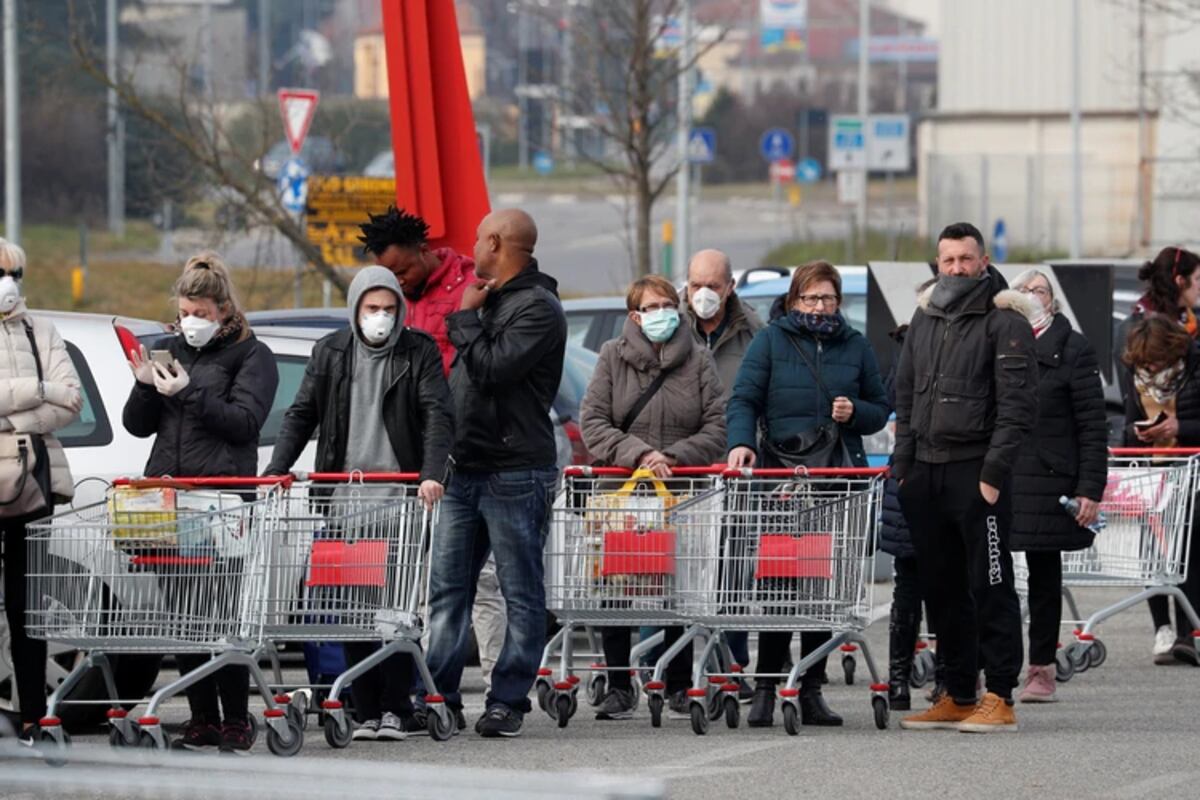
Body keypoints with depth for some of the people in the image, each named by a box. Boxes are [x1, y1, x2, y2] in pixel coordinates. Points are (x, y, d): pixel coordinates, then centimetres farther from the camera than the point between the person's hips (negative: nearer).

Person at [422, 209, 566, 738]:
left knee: (521, 593, -1)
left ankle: (508, 701, 0)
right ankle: (440, 695, 10)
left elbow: (492, 366, -21)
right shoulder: (489, 299, 18)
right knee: (447, 588, 7)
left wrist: (465, 318, -8)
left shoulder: (538, 307, -10)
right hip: (465, 470, 9)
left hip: (515, 474, -9)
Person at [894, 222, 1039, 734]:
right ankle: (957, 697, 16)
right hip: (925, 472, 7)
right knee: (942, 588, 10)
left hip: (977, 473, -7)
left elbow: (1017, 404, -10)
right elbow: (905, 397, 21)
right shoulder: (925, 318, 16)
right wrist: (902, 463, 12)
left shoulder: (1004, 320, -5)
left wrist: (994, 470, -16)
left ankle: (999, 699, -4)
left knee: (989, 586, -5)